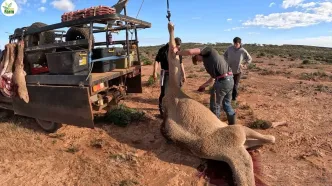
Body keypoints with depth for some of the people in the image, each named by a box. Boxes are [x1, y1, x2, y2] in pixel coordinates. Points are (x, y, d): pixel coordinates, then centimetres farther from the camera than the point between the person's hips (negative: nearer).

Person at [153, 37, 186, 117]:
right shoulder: (163, 50, -9)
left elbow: (181, 63, 12)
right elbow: (157, 61, -8)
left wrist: (183, 75, 11)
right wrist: (155, 72, -18)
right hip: (165, 73, -4)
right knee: (163, 93, -5)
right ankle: (161, 109, 13)